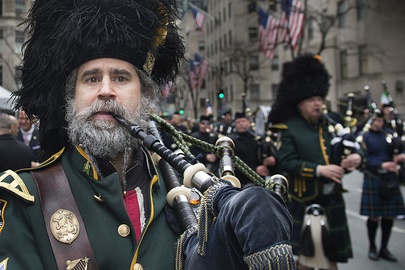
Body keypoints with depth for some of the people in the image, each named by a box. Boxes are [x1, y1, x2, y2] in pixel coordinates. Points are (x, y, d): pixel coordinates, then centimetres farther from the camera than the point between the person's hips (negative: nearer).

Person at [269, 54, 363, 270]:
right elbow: (286, 162, -19)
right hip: (306, 200, -5)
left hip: (332, 199, 5)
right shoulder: (291, 129, -9)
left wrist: (356, 156, -12)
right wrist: (318, 169, -26)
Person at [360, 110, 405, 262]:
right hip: (373, 179, -4)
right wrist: (382, 165, -25)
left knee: (389, 215, 8)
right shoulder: (363, 136, -3)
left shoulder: (389, 133, 9)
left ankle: (384, 248, 23)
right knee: (374, 216, 3)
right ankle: (372, 248, 21)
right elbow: (364, 159, -12)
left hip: (390, 179, 4)